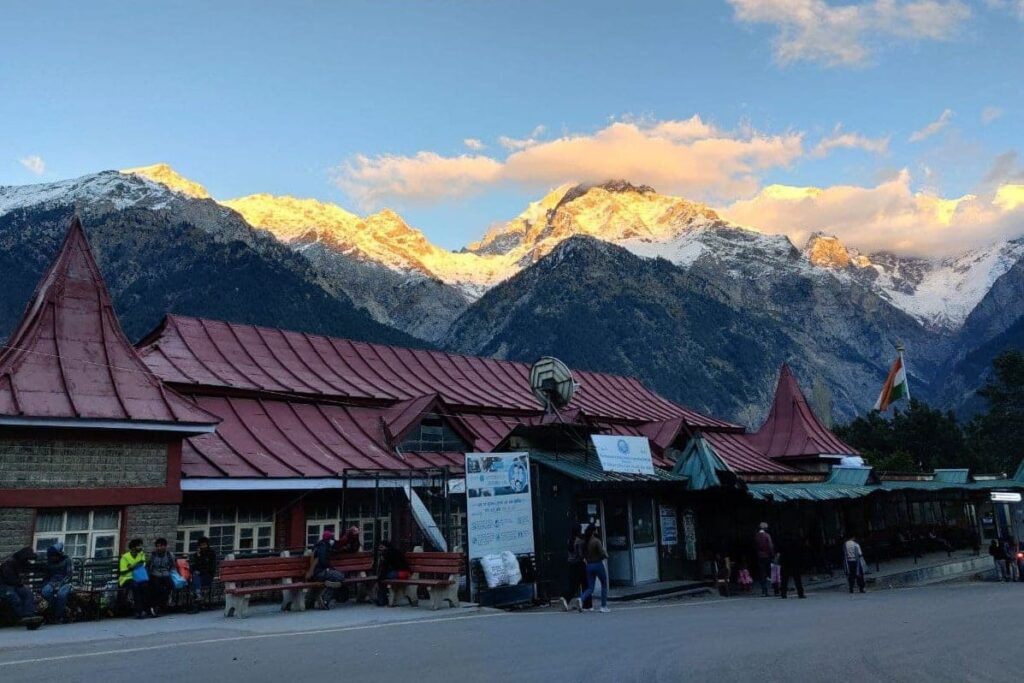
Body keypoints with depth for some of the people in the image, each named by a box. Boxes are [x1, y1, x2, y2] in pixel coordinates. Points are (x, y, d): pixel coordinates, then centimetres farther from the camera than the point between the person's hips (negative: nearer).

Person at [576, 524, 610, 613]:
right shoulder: (597, 541, -14)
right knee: (604, 585, 14)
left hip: (589, 565, 5)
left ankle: (581, 599, -19)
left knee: (590, 588, 8)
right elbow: (602, 554, -18)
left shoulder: (585, 542, 5)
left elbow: (583, 555, 9)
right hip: (598, 564, -5)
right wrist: (606, 555, 2)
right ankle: (604, 606, 14)